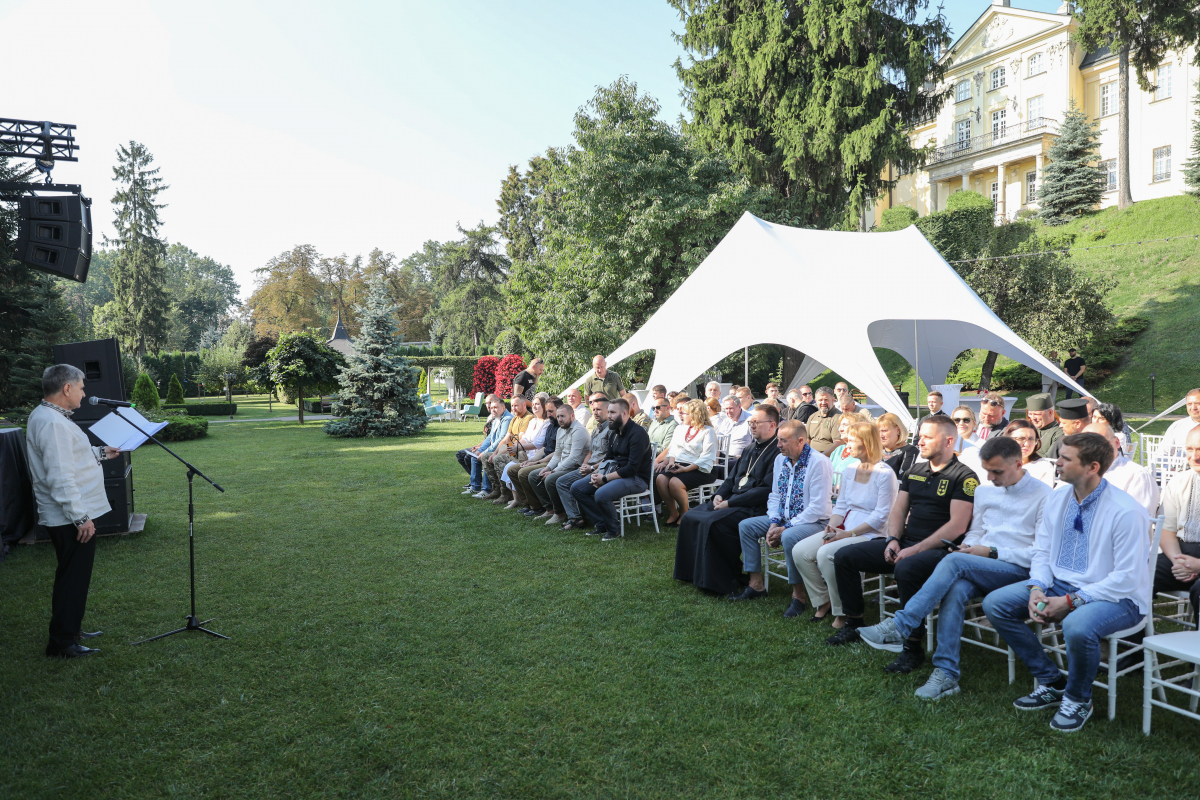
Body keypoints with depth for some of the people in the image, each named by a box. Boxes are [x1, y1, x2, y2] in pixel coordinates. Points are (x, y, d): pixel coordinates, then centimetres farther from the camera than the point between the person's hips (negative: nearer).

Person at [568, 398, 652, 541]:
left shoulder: (637, 433, -17)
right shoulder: (614, 432, 11)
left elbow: (632, 468, -23)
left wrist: (605, 478, -20)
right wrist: (597, 473, -3)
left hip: (636, 478, -9)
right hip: (617, 473, 9)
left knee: (601, 494, -34)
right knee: (576, 488, 0)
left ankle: (614, 530, -9)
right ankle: (601, 524, 5)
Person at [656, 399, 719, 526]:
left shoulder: (708, 431, -4)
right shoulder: (680, 428, 20)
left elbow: (707, 458, -12)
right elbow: (673, 448, 20)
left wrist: (686, 469, -20)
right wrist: (671, 461, -3)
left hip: (698, 469, -6)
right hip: (678, 465, 7)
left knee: (675, 482, -31)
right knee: (660, 479, -23)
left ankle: (684, 514, -8)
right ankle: (673, 513, -8)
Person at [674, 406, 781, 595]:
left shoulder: (778, 452, -12)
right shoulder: (751, 449, 19)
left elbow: (765, 490, -20)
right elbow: (732, 478, 24)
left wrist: (730, 503, -19)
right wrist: (719, 495, 2)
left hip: (753, 507, -9)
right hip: (732, 500, 9)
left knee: (712, 522, -28)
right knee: (690, 518, -3)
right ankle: (694, 572, 4)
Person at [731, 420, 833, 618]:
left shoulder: (818, 462, -20)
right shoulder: (780, 459, 6)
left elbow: (818, 508, -24)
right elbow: (775, 495, 13)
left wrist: (785, 529, -22)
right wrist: (774, 524, -5)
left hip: (815, 521, -9)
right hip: (784, 519, 9)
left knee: (790, 537, -37)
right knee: (746, 526, 1)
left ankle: (798, 595, -17)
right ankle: (756, 585, 8)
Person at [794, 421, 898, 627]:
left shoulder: (885, 474, -11)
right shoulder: (849, 471, 12)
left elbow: (881, 516, -15)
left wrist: (849, 533, -19)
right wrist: (832, 527, -5)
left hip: (870, 534, -8)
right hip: (843, 530, 8)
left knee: (826, 554, -30)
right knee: (800, 551, -10)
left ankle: (842, 611, -11)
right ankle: (823, 601, 8)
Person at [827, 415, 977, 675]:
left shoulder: (964, 477, -6)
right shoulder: (914, 471, 16)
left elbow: (957, 526, -15)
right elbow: (898, 510, 18)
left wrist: (915, 550, -20)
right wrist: (893, 540, -3)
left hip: (938, 549, -8)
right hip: (905, 543, 8)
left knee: (906, 569, -39)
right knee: (845, 556, -3)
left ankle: (913, 647, -25)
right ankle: (854, 624, 9)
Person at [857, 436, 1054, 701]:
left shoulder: (1044, 496, -2)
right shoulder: (984, 491, 18)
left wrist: (992, 552, -13)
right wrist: (968, 545, 0)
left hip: (1018, 570, -5)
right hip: (979, 568, 5)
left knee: (954, 561, -32)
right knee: (956, 588, -32)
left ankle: (898, 627, -33)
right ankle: (946, 673, -31)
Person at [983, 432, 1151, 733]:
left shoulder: (1126, 512, -19)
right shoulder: (1057, 500, 2)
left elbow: (1127, 578, -20)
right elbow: (1042, 551, 9)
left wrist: (1071, 601, -22)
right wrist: (1037, 589, -11)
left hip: (1117, 596, -7)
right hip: (1060, 583, 7)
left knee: (1077, 626, -39)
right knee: (995, 604, -7)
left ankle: (1078, 699, -5)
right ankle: (1051, 683, 8)